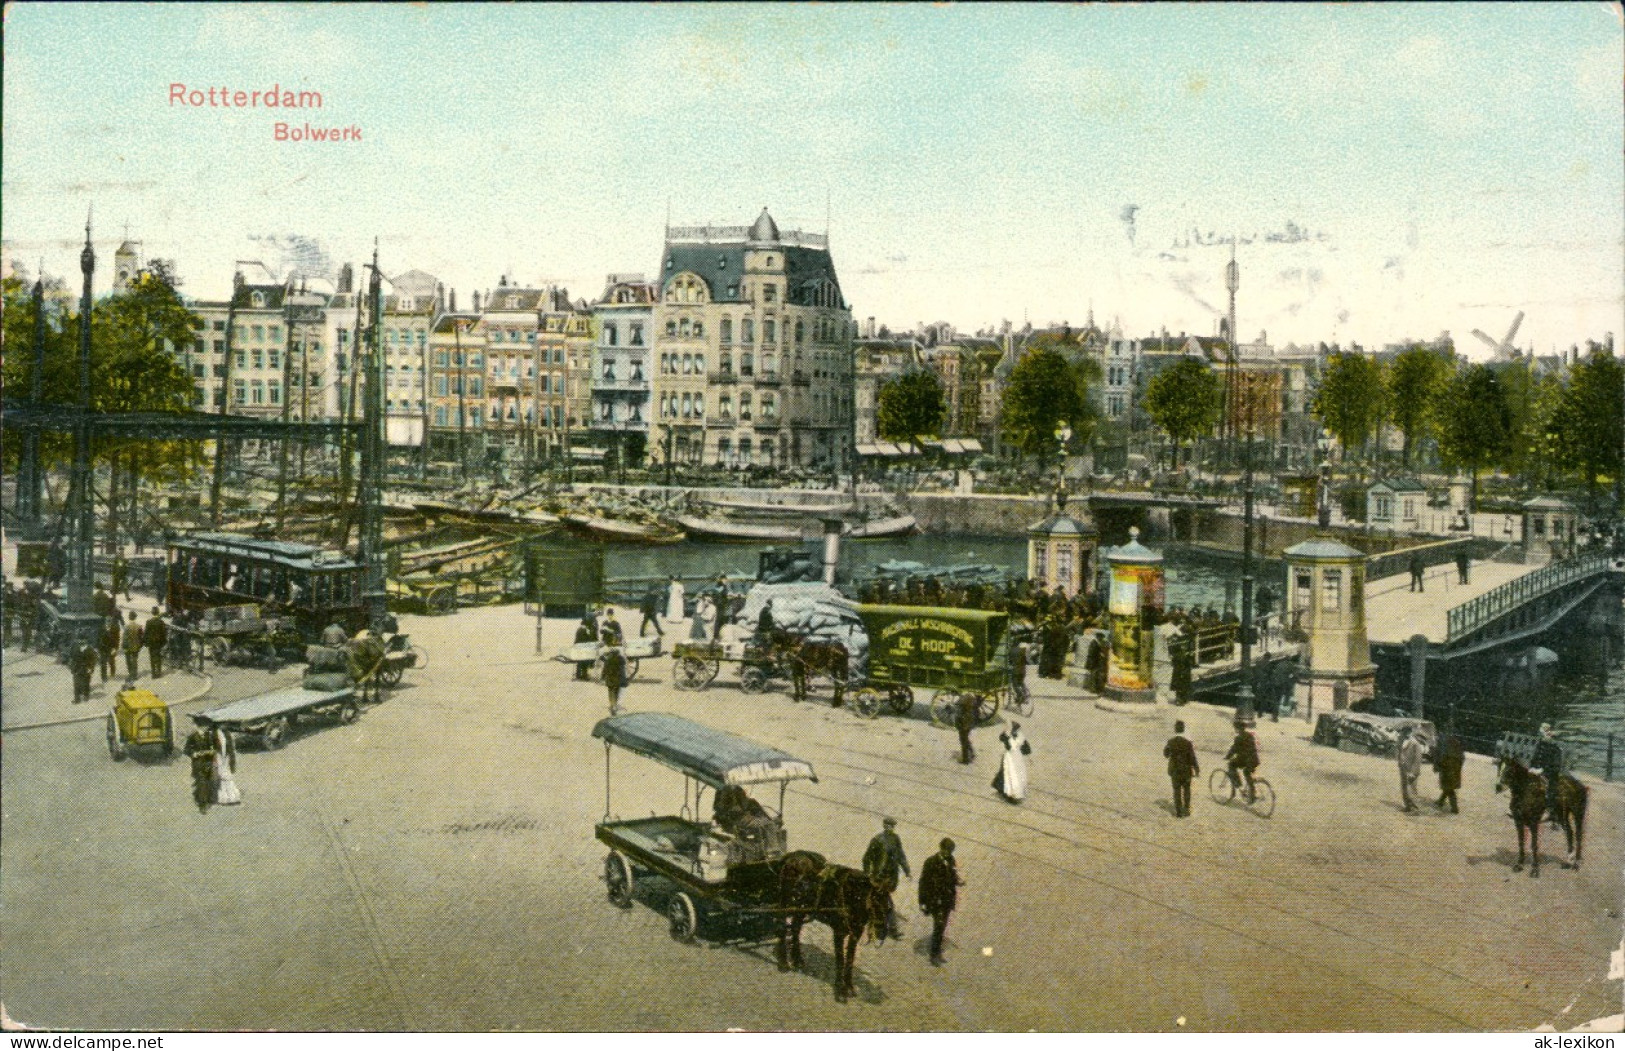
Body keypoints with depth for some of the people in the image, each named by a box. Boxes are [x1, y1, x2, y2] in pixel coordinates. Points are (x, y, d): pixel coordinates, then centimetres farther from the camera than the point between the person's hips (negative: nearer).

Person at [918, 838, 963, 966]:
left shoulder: (950, 860, 2)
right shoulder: (931, 862, -16)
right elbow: (924, 882, -12)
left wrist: (958, 882, -7)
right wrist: (922, 902, -11)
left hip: (947, 899, 6)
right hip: (935, 901, -6)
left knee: (941, 927, 14)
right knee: (939, 926, -9)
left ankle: (937, 952, 27)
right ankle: (934, 955, 2)